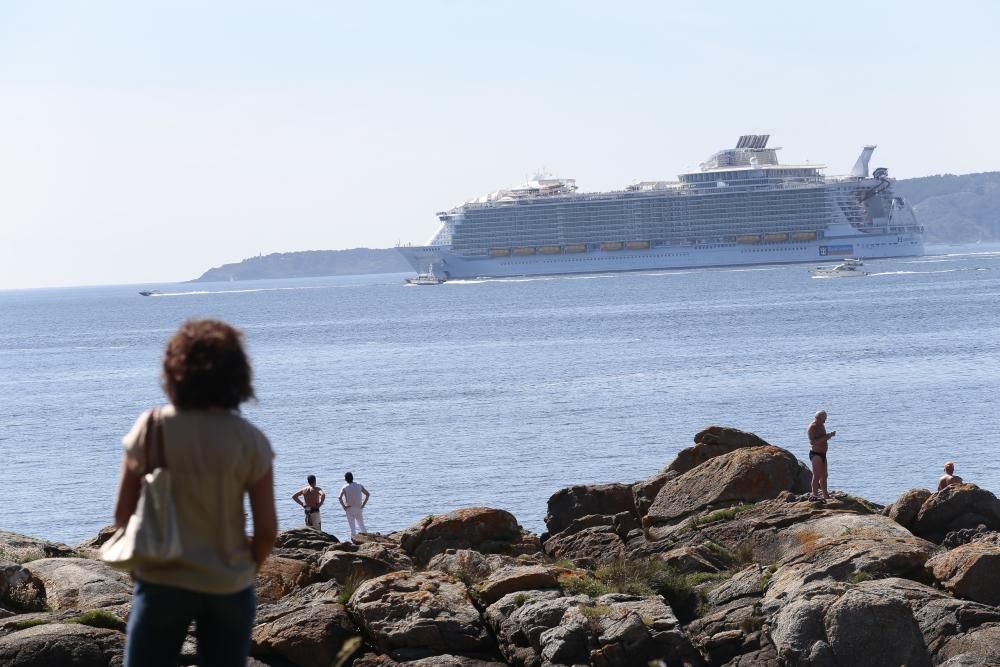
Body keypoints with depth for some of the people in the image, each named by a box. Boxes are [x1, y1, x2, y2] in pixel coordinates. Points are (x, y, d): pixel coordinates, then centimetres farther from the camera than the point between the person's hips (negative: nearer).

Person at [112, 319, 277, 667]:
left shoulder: (152, 428, -8)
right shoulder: (250, 441, -9)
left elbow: (122, 513, -5)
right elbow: (267, 529, -7)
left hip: (162, 581, 0)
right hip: (228, 586, 0)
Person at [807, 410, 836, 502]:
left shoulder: (822, 426, 15)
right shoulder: (812, 427, -14)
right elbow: (812, 442, -24)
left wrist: (829, 435, 9)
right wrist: (825, 437, -27)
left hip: (822, 453, 10)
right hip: (815, 454, -10)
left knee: (824, 476, 15)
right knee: (817, 476, -12)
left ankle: (825, 495, 23)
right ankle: (815, 495, -14)